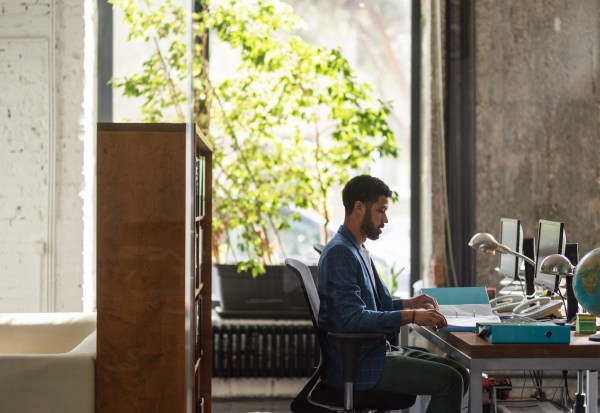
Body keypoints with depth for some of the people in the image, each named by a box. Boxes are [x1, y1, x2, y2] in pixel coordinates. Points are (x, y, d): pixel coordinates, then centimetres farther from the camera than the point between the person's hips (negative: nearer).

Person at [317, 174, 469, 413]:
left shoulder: (359, 251, 17)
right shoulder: (340, 253, -17)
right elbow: (353, 318, -26)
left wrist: (409, 303, 13)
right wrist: (412, 316, -26)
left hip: (376, 349, 10)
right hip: (356, 364, -10)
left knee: (459, 373, 4)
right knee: (448, 381, -17)